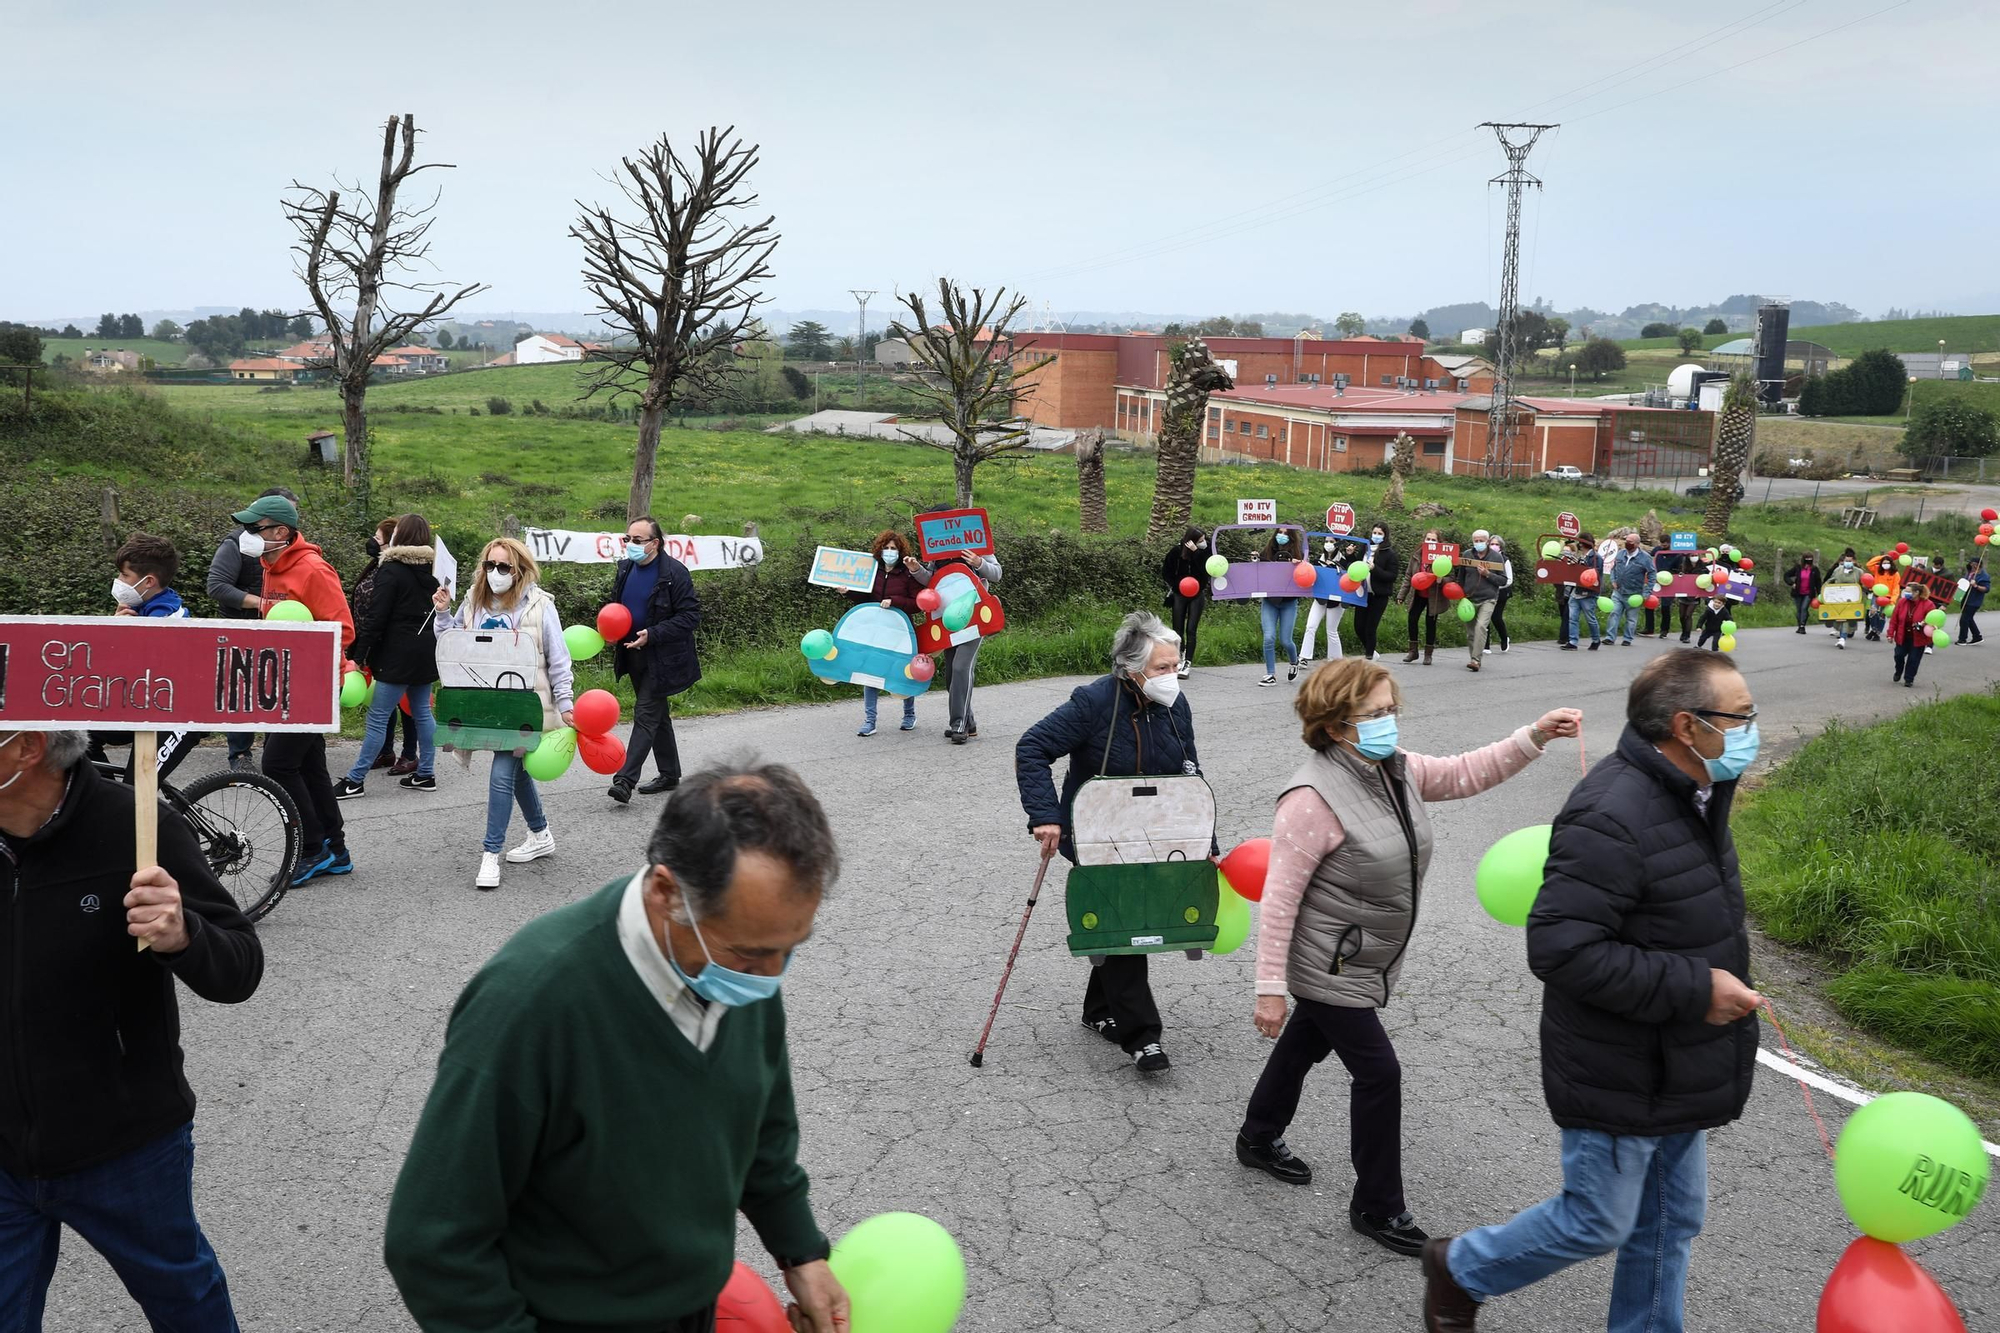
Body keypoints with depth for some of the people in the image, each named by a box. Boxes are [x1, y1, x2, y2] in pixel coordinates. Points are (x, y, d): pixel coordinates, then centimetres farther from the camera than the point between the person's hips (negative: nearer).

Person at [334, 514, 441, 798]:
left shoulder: (391, 571, -12)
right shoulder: (430, 572, 12)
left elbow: (375, 618, -15)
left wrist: (359, 655, -11)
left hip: (399, 655, -8)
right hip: (426, 652, 8)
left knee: (378, 717, -5)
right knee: (421, 711, 13)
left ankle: (355, 780, -2)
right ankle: (425, 773, 17)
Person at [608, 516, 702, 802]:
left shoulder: (675, 572, -16)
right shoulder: (625, 568, 6)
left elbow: (690, 617, -17)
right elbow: (616, 607, 22)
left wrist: (652, 635, -24)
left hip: (662, 660, -8)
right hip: (635, 657, 8)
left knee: (645, 714, -10)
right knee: (658, 715, 16)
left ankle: (625, 779, -13)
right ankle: (669, 774, 27)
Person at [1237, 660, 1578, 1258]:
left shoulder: (1398, 771, -2)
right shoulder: (1314, 798, -28)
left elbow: (1466, 773, 7)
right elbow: (1279, 897, -26)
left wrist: (1534, 737, -9)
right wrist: (1270, 987, -26)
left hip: (1365, 960, 9)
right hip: (1327, 968, -9)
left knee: (1306, 1044, 25)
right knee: (1378, 1072, -2)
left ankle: (1258, 1141, 48)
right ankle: (1377, 1207, 16)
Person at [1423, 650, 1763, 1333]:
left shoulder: (1688, 793, 3)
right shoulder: (1611, 817, -29)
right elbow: (1561, 950, -33)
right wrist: (1694, 989, -28)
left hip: (1676, 1069, 9)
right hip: (1618, 1080, -9)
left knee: (1671, 1222, 20)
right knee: (1599, 1223, 7)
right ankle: (1460, 1268, 30)